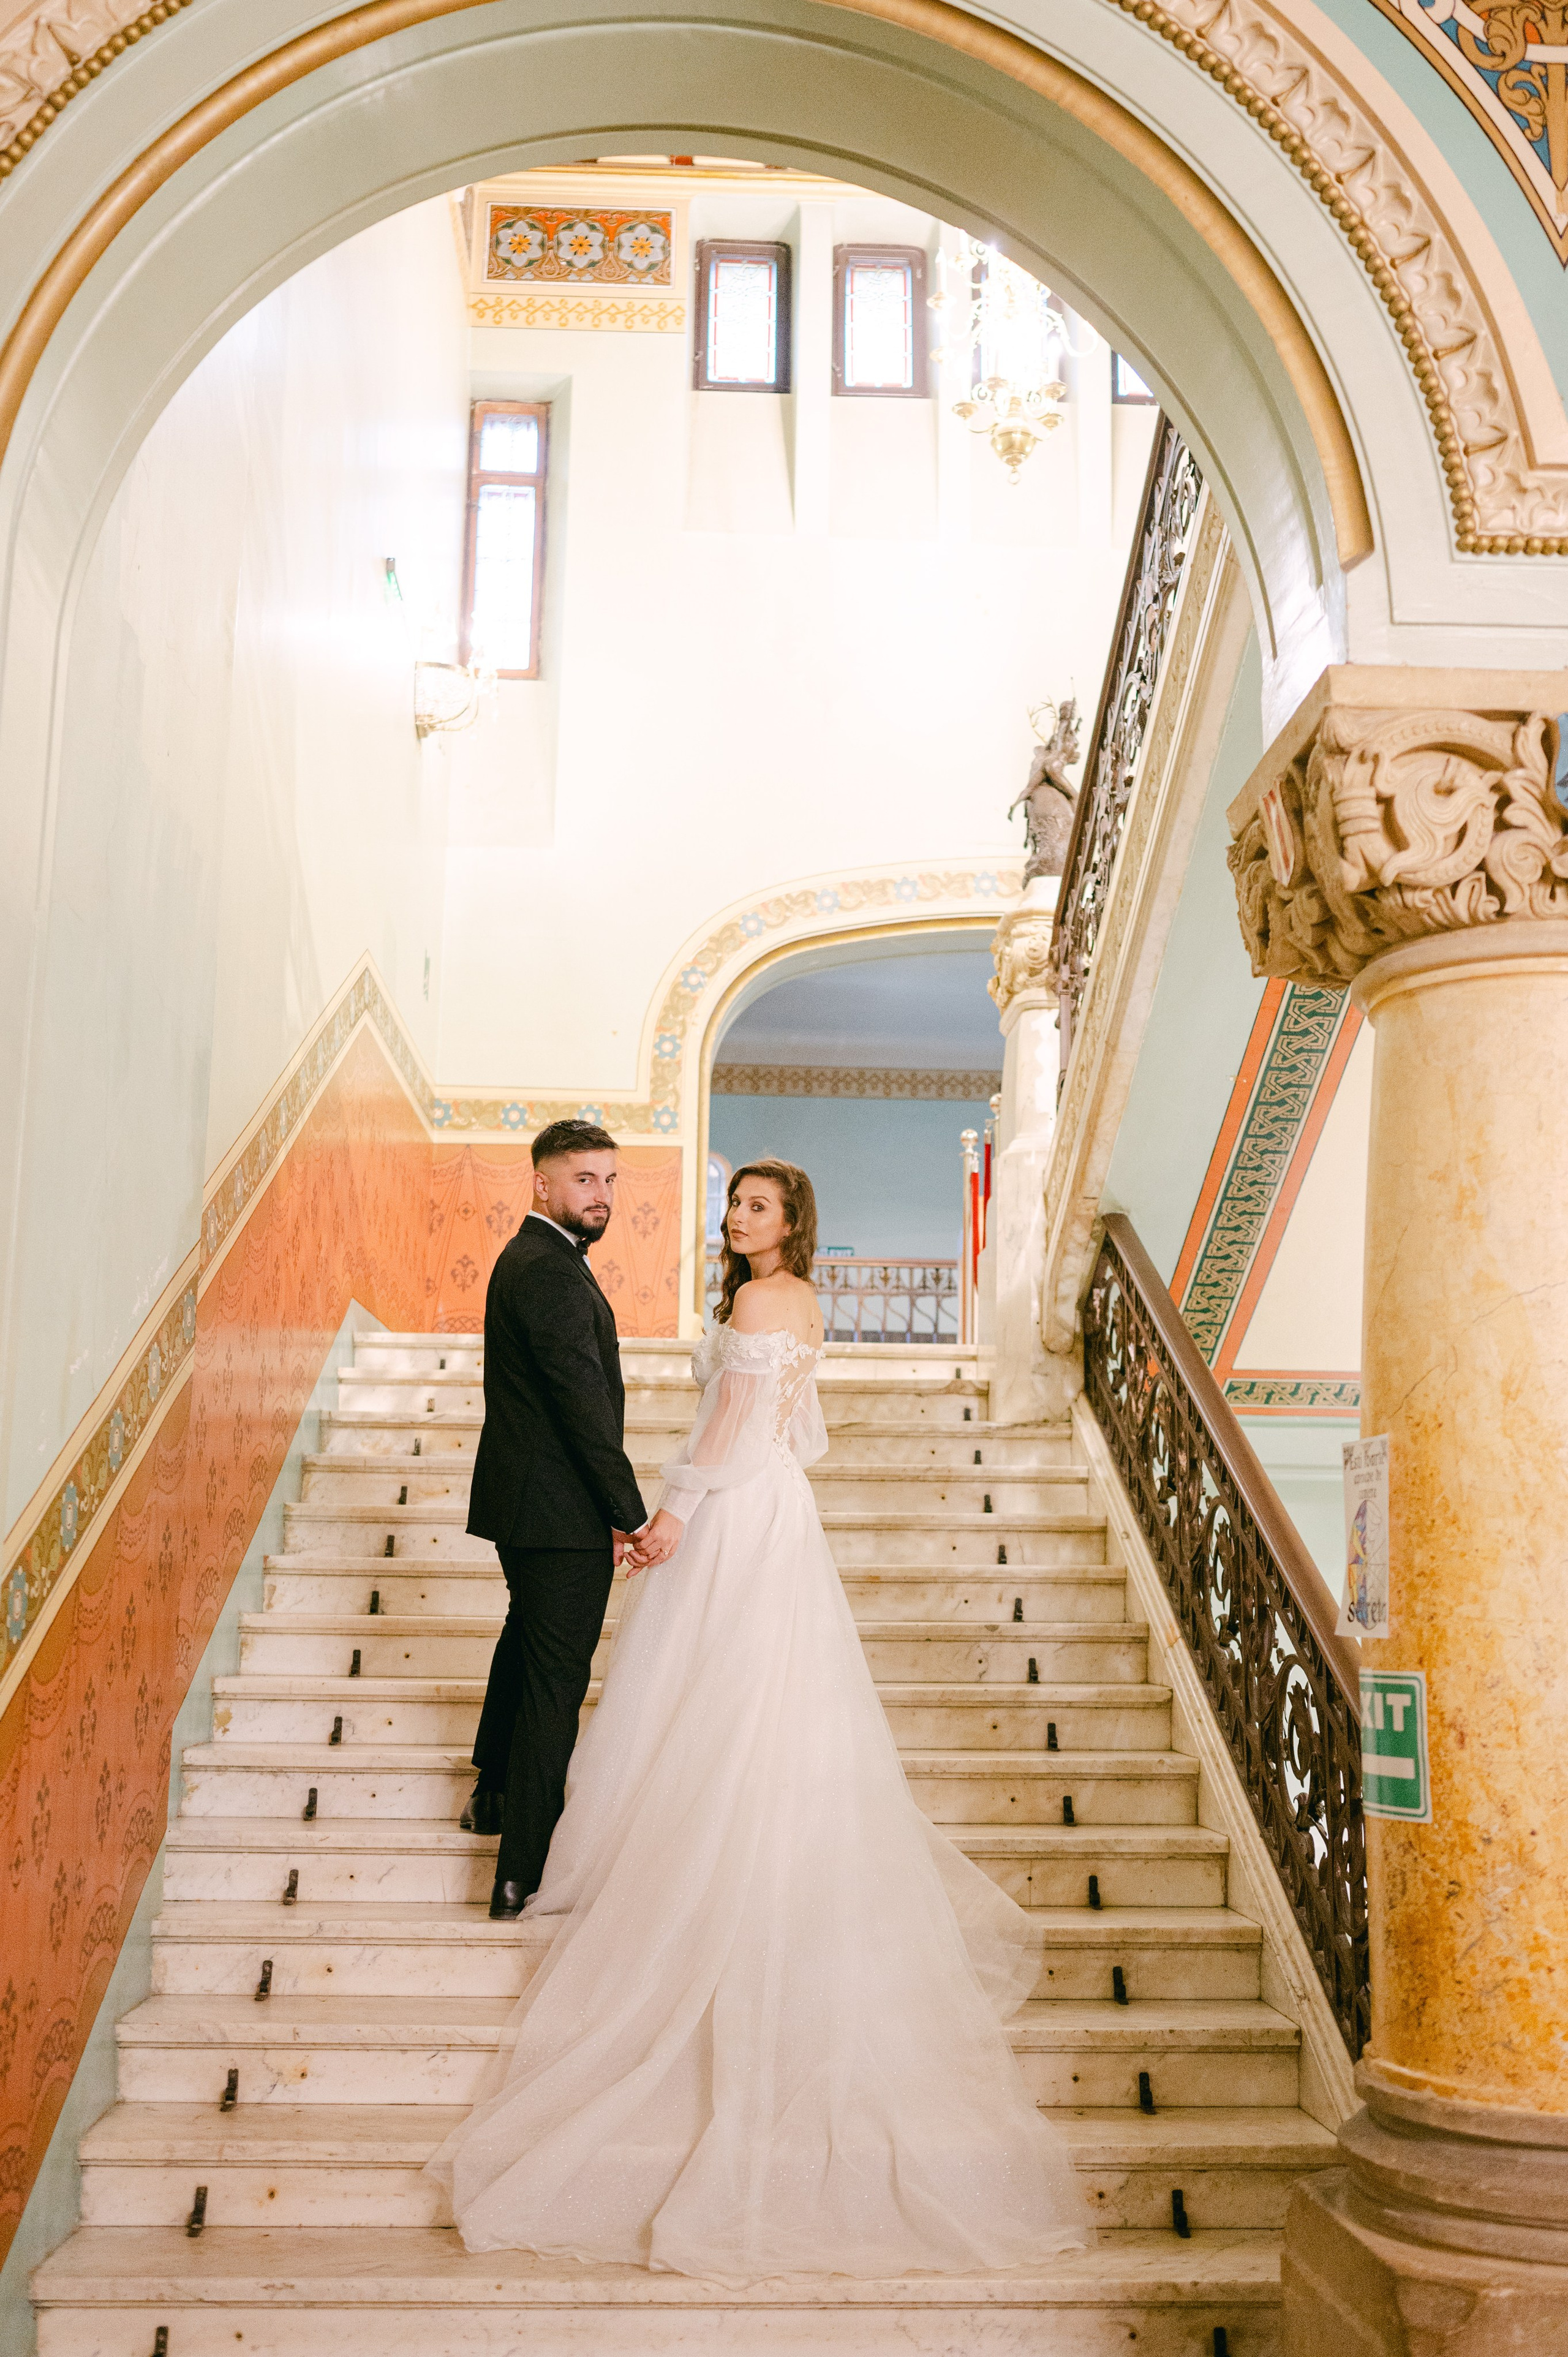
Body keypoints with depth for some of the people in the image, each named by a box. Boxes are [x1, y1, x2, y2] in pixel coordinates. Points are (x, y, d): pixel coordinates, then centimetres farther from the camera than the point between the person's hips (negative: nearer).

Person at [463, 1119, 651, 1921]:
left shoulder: (528, 1259, 13)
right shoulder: (552, 1274, -21)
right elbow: (585, 1402, -23)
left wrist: (612, 1507, 16)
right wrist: (630, 1513, -17)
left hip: (522, 1499, 11)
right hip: (562, 1512, -11)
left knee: (527, 1643, 28)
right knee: (556, 1681, -3)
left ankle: (494, 1796, 47)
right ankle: (524, 1878, 3)